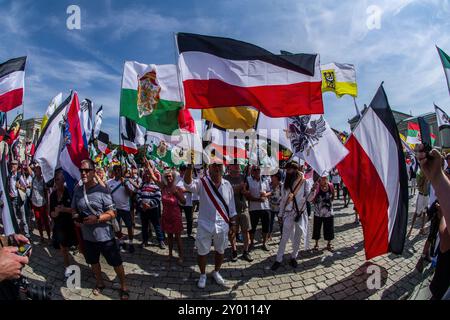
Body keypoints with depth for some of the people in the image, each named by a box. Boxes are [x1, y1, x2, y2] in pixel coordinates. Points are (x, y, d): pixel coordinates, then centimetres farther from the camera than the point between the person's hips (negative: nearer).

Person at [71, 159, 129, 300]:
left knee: (116, 263, 9)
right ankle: (100, 283, 50)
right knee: (93, 262, 25)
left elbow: (112, 214, -13)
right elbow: (74, 210, 11)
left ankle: (123, 286, 31)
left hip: (104, 235, -4)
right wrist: (76, 217, -10)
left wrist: (97, 218, -27)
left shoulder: (102, 190, -16)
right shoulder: (77, 190, -3)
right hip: (87, 235, 5)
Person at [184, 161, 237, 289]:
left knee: (220, 251, 18)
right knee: (202, 252, 12)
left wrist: (233, 223, 7)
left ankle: (216, 272, 43)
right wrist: (190, 166, -46)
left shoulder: (227, 185, 0)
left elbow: (231, 206, 6)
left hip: (222, 225, 3)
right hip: (205, 225, -2)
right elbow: (188, 184, -32)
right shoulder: (202, 183, -10)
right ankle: (203, 275, 36)